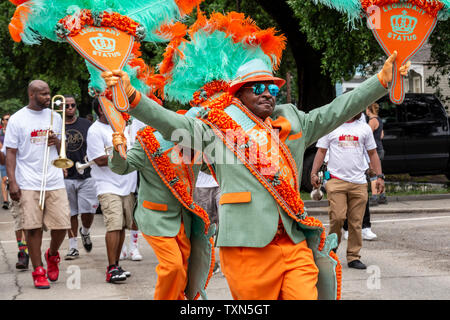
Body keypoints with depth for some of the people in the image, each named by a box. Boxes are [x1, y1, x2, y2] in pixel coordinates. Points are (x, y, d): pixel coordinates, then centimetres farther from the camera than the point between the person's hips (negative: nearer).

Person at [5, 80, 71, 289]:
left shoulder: (55, 117, 13)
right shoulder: (17, 119, 1)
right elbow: (11, 152, 0)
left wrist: (56, 142, -4)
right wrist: (12, 182, -9)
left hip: (55, 181, 3)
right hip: (29, 183, -3)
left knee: (61, 226, -2)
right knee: (33, 228, -3)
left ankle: (52, 255, 27)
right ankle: (38, 271, 8)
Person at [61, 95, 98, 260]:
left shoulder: (86, 124, 6)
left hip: (86, 176, 0)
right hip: (66, 177, 0)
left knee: (88, 212, -5)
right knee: (71, 214, 5)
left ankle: (85, 232, 27)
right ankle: (73, 247, 15)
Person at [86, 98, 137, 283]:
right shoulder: (95, 131, -9)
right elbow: (100, 160, -16)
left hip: (127, 185, 7)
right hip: (108, 187, -7)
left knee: (122, 226, 8)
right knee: (114, 226, -15)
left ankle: (116, 265, 16)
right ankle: (112, 270, -13)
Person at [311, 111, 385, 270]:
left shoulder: (364, 128, 14)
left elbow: (372, 154, 18)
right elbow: (321, 151, 8)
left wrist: (379, 176, 10)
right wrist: (313, 173, -3)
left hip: (359, 183, 2)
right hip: (336, 180, -2)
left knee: (356, 222, 1)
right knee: (337, 217, -13)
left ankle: (353, 257, 10)